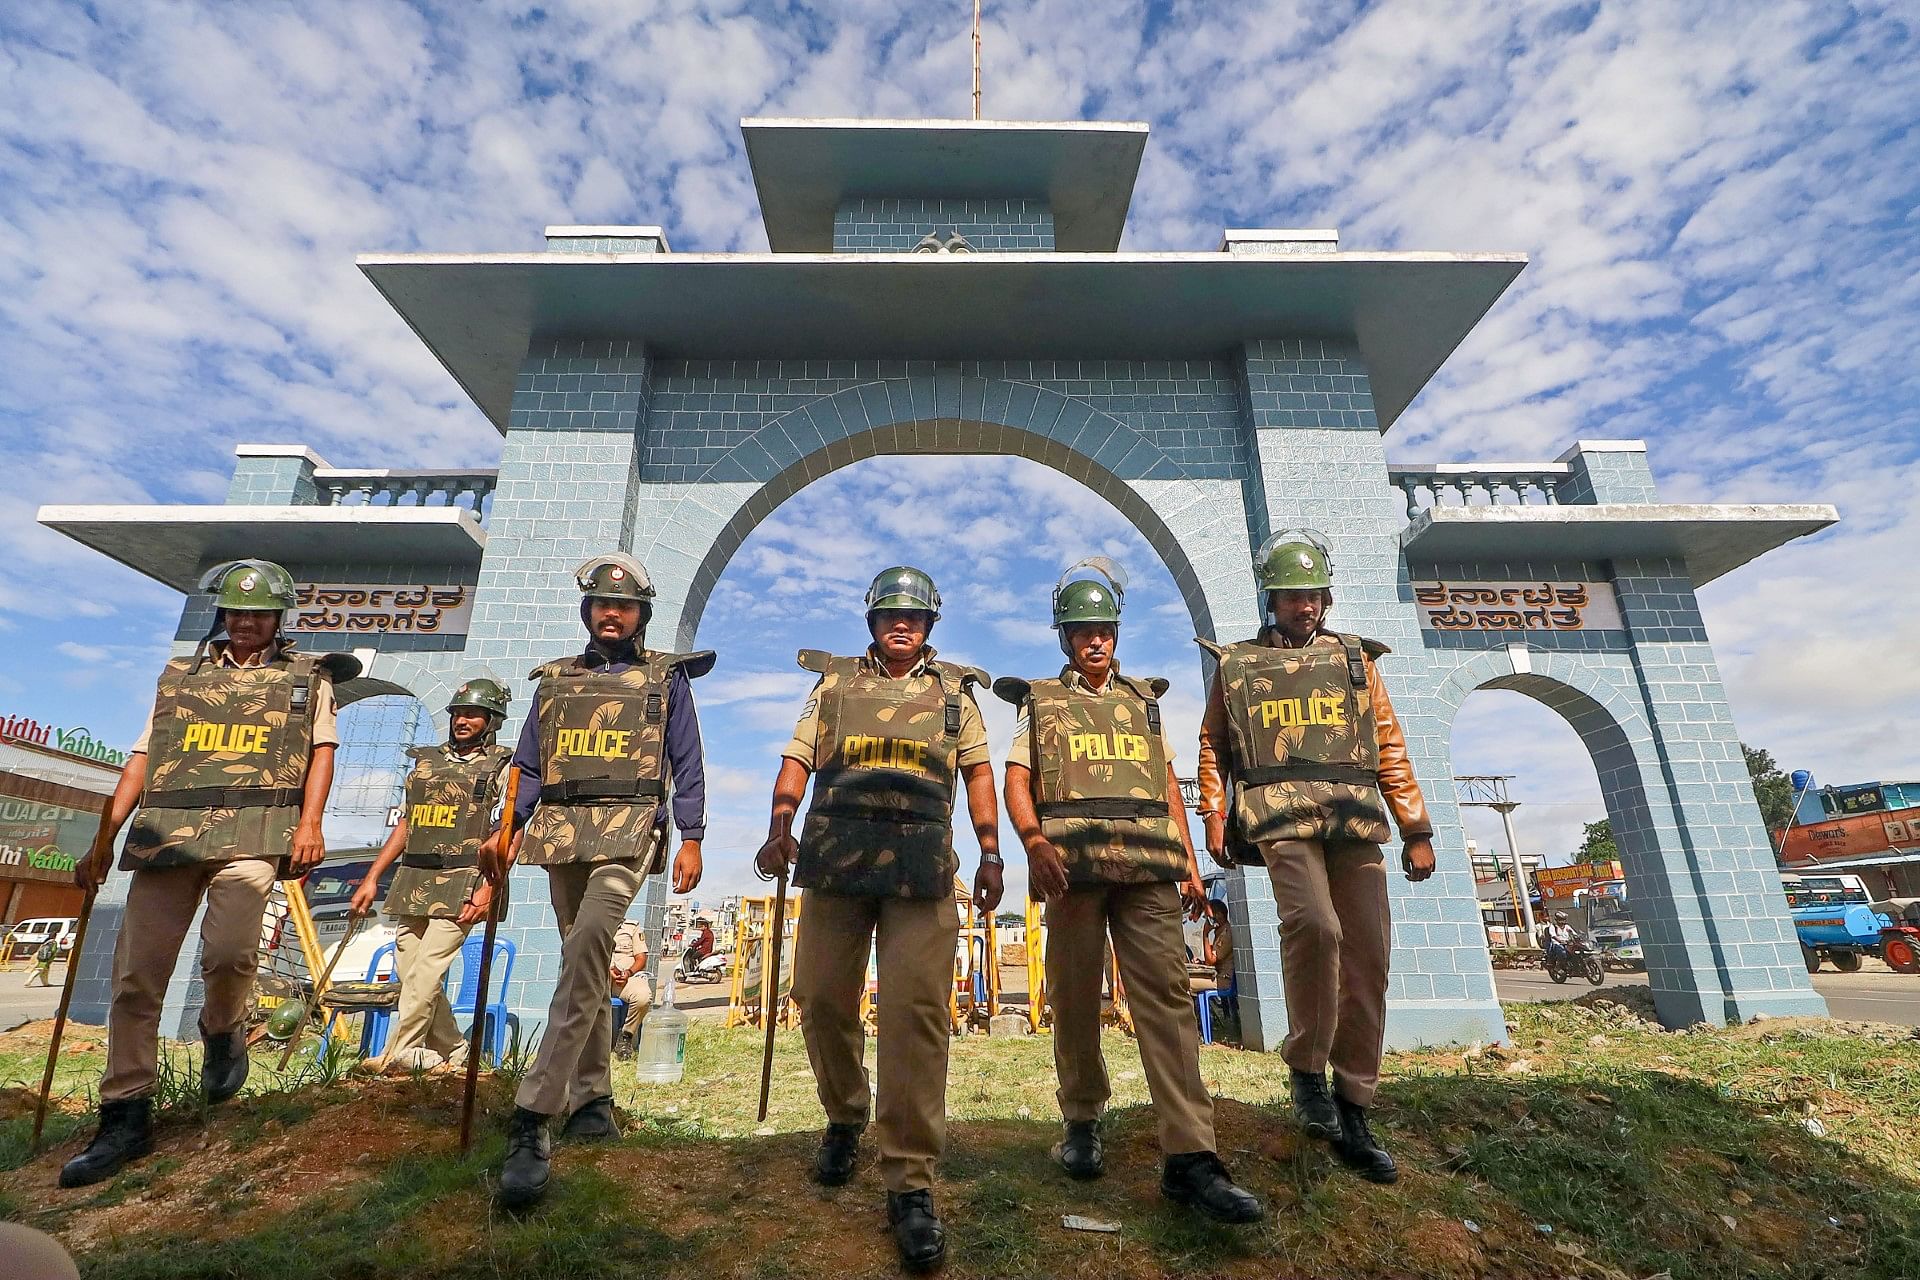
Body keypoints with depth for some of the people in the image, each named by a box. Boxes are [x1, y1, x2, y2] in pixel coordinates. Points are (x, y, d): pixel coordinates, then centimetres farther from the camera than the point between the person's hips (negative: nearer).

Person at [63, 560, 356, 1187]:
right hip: (165, 830, 4)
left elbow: (322, 750, 4)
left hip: (253, 830, -3)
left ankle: (223, 1035, 11)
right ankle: (125, 1117, 12)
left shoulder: (306, 676, 12)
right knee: (136, 976, 0)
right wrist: (103, 841, 12)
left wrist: (310, 823, -10)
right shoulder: (178, 676, 21)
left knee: (229, 952, -22)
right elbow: (141, 760, 19)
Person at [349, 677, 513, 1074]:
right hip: (412, 881, 7)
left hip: (462, 884, -6)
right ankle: (451, 1050, 22)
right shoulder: (427, 760, 17)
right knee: (409, 971, 8)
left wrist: (489, 888, -18)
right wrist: (371, 878, 15)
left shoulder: (502, 767, -2)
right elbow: (405, 823, 20)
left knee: (424, 971, -9)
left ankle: (399, 1053, 4)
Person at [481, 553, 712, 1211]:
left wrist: (691, 840, -3)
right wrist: (503, 830, 4)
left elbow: (687, 764, 4)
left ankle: (532, 1120, -17)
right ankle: (592, 1100, 25)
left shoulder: (667, 677, 7)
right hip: (560, 835, 4)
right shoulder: (554, 680, 17)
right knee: (588, 968, 12)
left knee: (583, 959, -20)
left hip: (626, 834, -4)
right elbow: (530, 765, 17)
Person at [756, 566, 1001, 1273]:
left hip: (922, 865, -1)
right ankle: (843, 1120, 34)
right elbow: (798, 759, 8)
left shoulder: (953, 690, 15)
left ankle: (910, 1182, 3)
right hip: (835, 858, 2)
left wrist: (990, 853, 4)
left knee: (915, 1009, -8)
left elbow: (978, 770, 14)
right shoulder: (834, 684, 15)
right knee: (822, 999, 7)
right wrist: (780, 826, -9)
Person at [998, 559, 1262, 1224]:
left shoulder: (1144, 700, 22)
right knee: (1074, 997, 6)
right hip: (1072, 860, -1)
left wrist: (1189, 861, 10)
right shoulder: (1040, 703, 14)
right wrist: (1034, 842, -15)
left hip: (1148, 865, 2)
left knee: (1165, 995, -7)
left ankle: (1189, 1157, -5)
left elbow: (1169, 785, 20)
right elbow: (1016, 782, 3)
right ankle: (1081, 1123, 24)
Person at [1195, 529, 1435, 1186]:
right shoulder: (1237, 664, 12)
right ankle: (1307, 1070, -2)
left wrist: (1416, 829, 9)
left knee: (1367, 959, 1)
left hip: (1356, 820, 3)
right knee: (1313, 925, -25)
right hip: (1282, 816, -3)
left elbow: (1390, 747, 15)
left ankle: (1352, 1112, 16)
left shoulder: (1355, 659, 18)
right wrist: (1214, 816, 0)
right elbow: (1214, 745, 11)